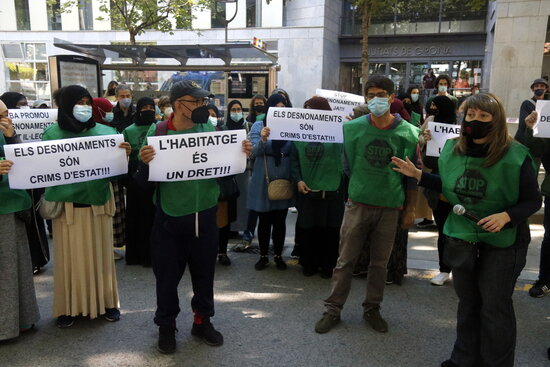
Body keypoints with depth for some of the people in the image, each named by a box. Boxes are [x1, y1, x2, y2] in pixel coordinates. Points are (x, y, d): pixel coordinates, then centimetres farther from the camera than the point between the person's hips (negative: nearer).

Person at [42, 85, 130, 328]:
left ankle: (106, 302, 27)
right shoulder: (52, 133, -2)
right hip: (67, 205, -1)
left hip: (98, 203, 1)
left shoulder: (105, 132, 0)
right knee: (70, 257, 9)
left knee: (101, 254, 12)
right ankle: (69, 306, 25)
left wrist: (125, 154, -22)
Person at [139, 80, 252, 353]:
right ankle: (166, 325, 32)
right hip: (170, 216, -2)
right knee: (167, 274, 10)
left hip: (205, 213, 3)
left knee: (204, 271, 15)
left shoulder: (208, 129, 0)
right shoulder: (157, 132, -7)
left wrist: (242, 154, -11)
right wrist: (144, 162, -27)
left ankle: (202, 320, 36)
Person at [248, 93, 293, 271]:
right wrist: (262, 139, -32)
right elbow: (254, 152, -12)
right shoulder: (259, 126, -1)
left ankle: (278, 255, 25)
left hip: (284, 181, 2)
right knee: (264, 221, 8)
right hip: (263, 181, -1)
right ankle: (263, 256, 22)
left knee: (280, 221, 11)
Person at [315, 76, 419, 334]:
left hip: (389, 208, 0)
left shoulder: (408, 133, -4)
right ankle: (333, 310, 20)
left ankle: (372, 309, 31)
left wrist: (409, 210, 4)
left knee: (380, 263, 12)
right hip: (358, 204, 0)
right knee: (345, 261, 6)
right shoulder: (353, 128, -4)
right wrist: (359, 187, 9)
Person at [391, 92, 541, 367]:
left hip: (502, 242, -4)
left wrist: (506, 216, -27)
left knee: (495, 308, 7)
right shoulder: (453, 150, -2)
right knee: (467, 303, 19)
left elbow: (533, 200, -10)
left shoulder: (515, 156, -17)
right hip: (461, 238, 5)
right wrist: (418, 175, 1)